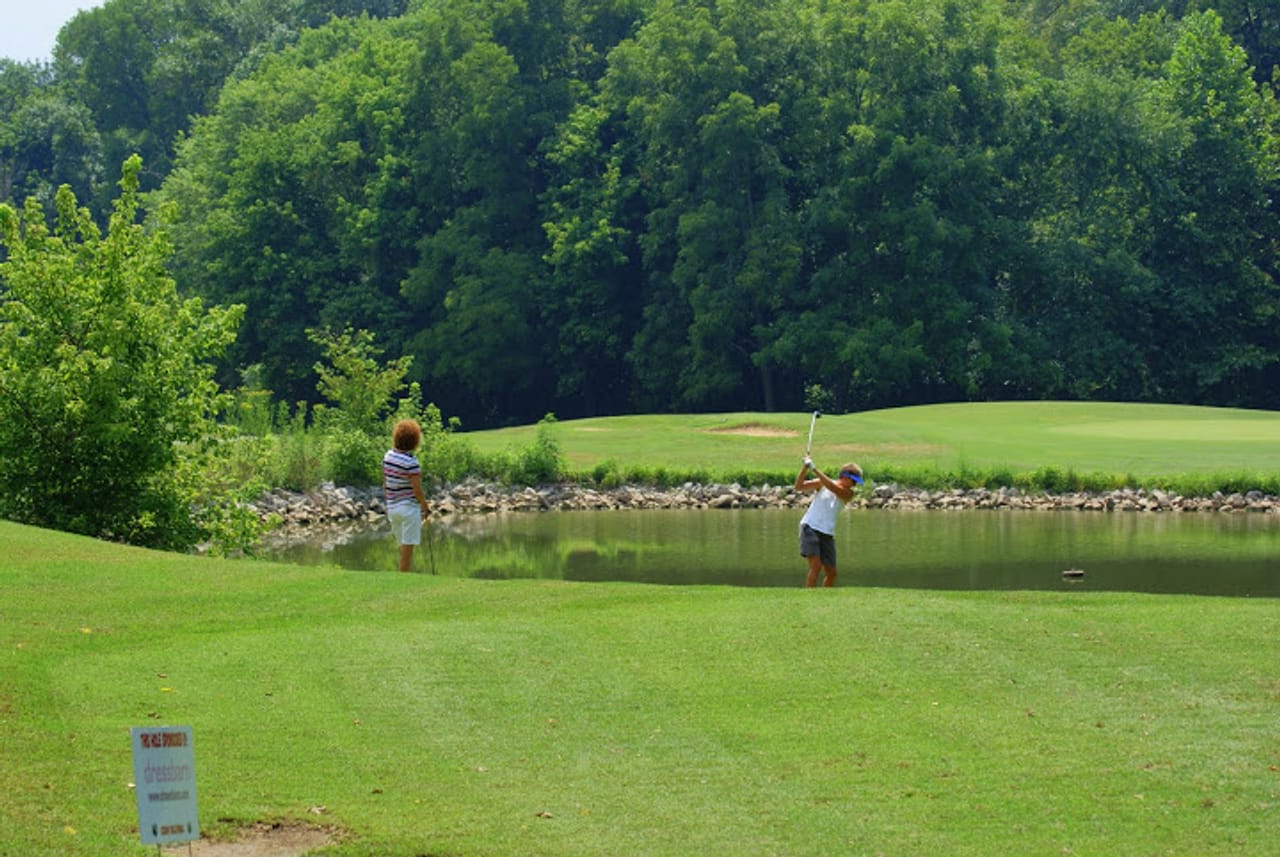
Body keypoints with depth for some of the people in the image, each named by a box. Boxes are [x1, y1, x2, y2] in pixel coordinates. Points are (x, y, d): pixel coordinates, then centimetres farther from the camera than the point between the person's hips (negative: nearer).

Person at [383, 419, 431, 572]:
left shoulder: (388, 456, 2)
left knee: (404, 546, 17)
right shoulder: (411, 462, -18)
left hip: (392, 507, 7)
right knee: (408, 547, 0)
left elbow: (385, 483, 9)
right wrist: (426, 508, -2)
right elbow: (417, 490, -16)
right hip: (409, 507, -7)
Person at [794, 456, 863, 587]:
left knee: (831, 572, 6)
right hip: (810, 528, -4)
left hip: (827, 534, 4)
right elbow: (799, 486, -8)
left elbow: (833, 488, -19)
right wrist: (805, 467, -23)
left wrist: (814, 469, -26)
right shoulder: (822, 484, -1)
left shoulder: (848, 493, 1)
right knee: (816, 565, -20)